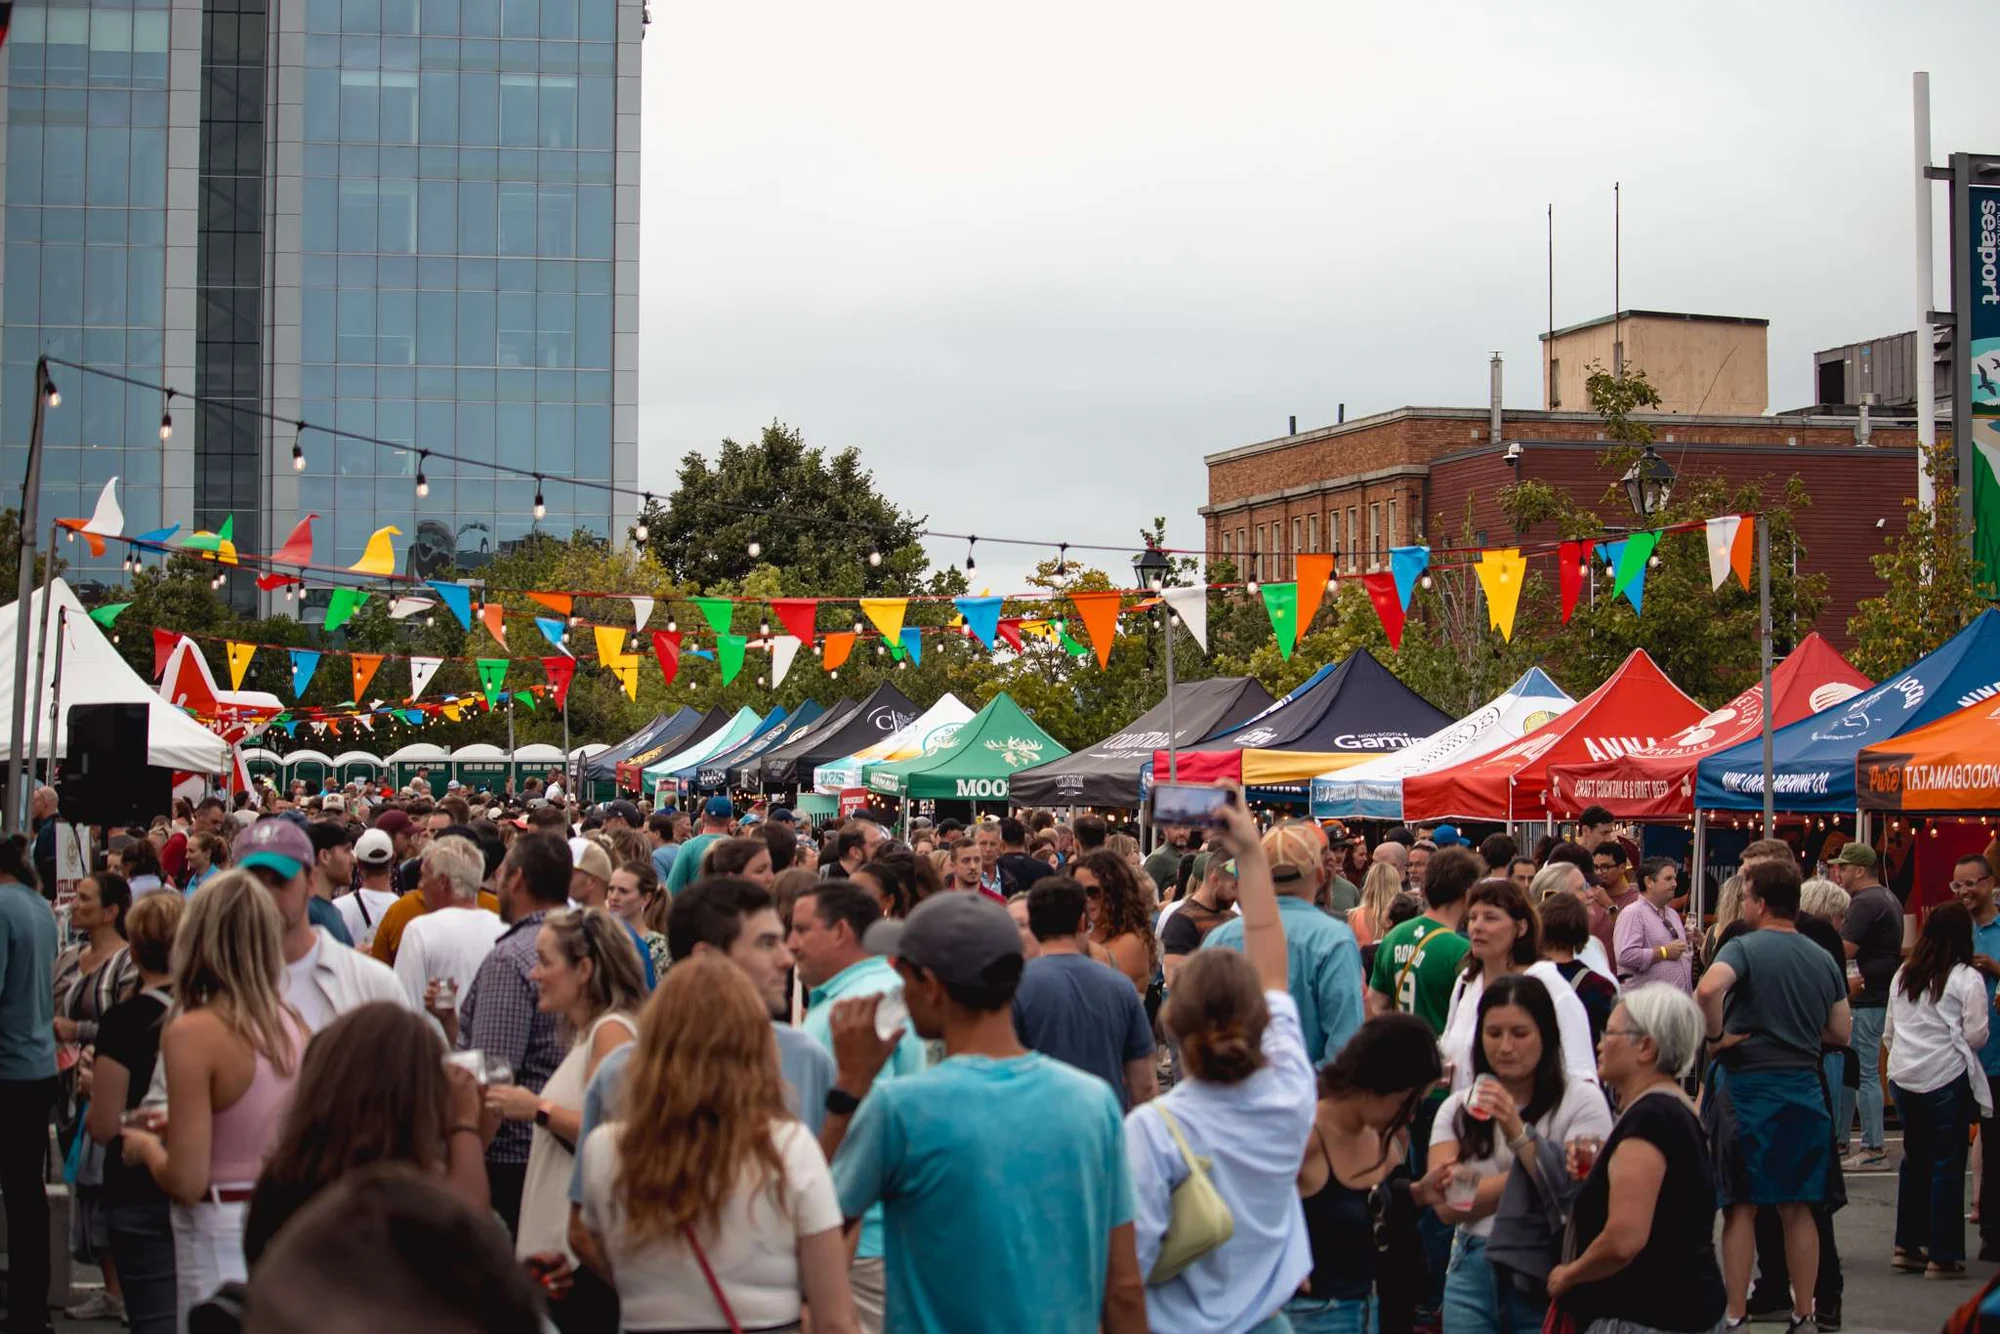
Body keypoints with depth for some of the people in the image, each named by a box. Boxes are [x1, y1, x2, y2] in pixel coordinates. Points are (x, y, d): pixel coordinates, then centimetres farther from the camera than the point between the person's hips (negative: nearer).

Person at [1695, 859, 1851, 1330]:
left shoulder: (1744, 948, -10)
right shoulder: (1823, 960, 7)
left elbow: (1708, 988, -31)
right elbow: (1842, 1032, 12)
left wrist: (1716, 1036, -16)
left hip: (1747, 1087, -4)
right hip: (1803, 1091, 5)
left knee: (1742, 1206, 2)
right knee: (1797, 1207, 12)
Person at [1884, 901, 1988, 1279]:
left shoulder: (1903, 976, 9)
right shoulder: (1966, 979, -8)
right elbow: (1976, 1035, -11)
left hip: (1904, 1076, 6)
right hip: (1947, 1078, -6)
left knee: (1914, 1159, 16)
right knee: (1947, 1164, 0)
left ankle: (1907, 1245, 21)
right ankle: (1943, 1255, 2)